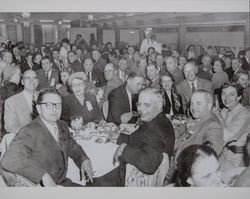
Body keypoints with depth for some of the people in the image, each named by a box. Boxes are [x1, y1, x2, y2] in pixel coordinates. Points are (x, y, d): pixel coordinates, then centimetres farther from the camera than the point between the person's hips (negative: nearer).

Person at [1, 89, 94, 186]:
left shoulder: (62, 126, 5)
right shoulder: (29, 132, -18)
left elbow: (72, 147, 20)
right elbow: (9, 160, -31)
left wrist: (84, 160, 0)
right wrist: (43, 175, -36)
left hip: (64, 182, 7)